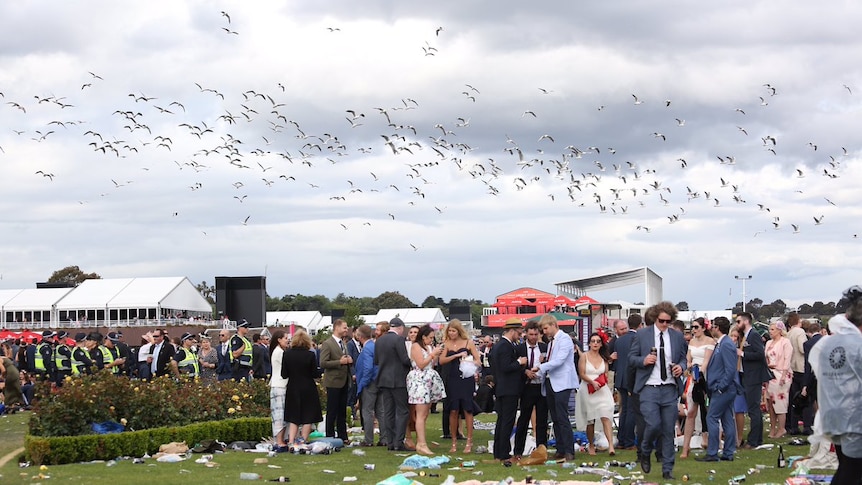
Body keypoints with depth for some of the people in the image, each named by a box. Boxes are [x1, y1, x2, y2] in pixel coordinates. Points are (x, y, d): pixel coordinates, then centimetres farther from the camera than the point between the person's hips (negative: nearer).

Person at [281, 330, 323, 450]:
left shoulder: (287, 354, -6)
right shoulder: (310, 355, -12)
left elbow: (284, 375, -3)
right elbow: (315, 374, -9)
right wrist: (320, 371, 11)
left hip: (293, 389, 2)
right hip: (308, 390, -2)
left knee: (293, 418, 10)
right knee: (307, 418, 8)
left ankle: (291, 442, -2)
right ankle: (303, 442, 7)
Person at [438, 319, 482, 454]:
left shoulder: (468, 343, 4)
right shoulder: (447, 344, 9)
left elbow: (478, 360, 2)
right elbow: (441, 361, -3)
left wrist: (470, 364, -19)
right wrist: (457, 355, -14)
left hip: (466, 380, -2)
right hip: (452, 380, 2)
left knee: (467, 409, -3)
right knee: (453, 411, 0)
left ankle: (469, 442, 2)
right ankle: (454, 442, 9)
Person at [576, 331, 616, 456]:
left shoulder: (603, 358, 12)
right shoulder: (584, 356, 1)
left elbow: (606, 374, 17)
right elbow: (582, 374, -5)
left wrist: (601, 382, -4)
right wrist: (592, 382, -18)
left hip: (602, 390, 1)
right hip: (587, 391, -1)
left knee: (606, 417, -14)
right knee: (590, 420, 6)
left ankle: (611, 445, -24)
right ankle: (591, 445, 23)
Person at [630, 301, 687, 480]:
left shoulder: (678, 337, 8)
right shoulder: (642, 335, 2)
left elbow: (683, 358, 16)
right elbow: (632, 357, 5)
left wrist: (681, 367, -7)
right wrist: (643, 360, -16)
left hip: (670, 389, 2)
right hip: (649, 389, -2)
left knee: (668, 431, 3)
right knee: (653, 425, -15)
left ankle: (667, 470, 12)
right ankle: (645, 452, 17)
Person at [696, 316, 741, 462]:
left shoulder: (726, 345, -16)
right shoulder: (721, 344, 14)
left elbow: (730, 370, -21)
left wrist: (720, 387, -19)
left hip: (723, 389, -10)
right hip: (723, 389, 10)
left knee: (712, 418, -7)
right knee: (727, 420, 10)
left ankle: (712, 453, -5)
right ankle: (728, 453, 14)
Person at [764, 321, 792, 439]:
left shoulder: (785, 342, -4)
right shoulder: (769, 343, 16)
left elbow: (787, 360, -10)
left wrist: (783, 375, -17)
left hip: (781, 375, -7)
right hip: (769, 375, 7)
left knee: (780, 401, -7)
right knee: (770, 402, 5)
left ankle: (781, 429, -2)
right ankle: (772, 428, 9)